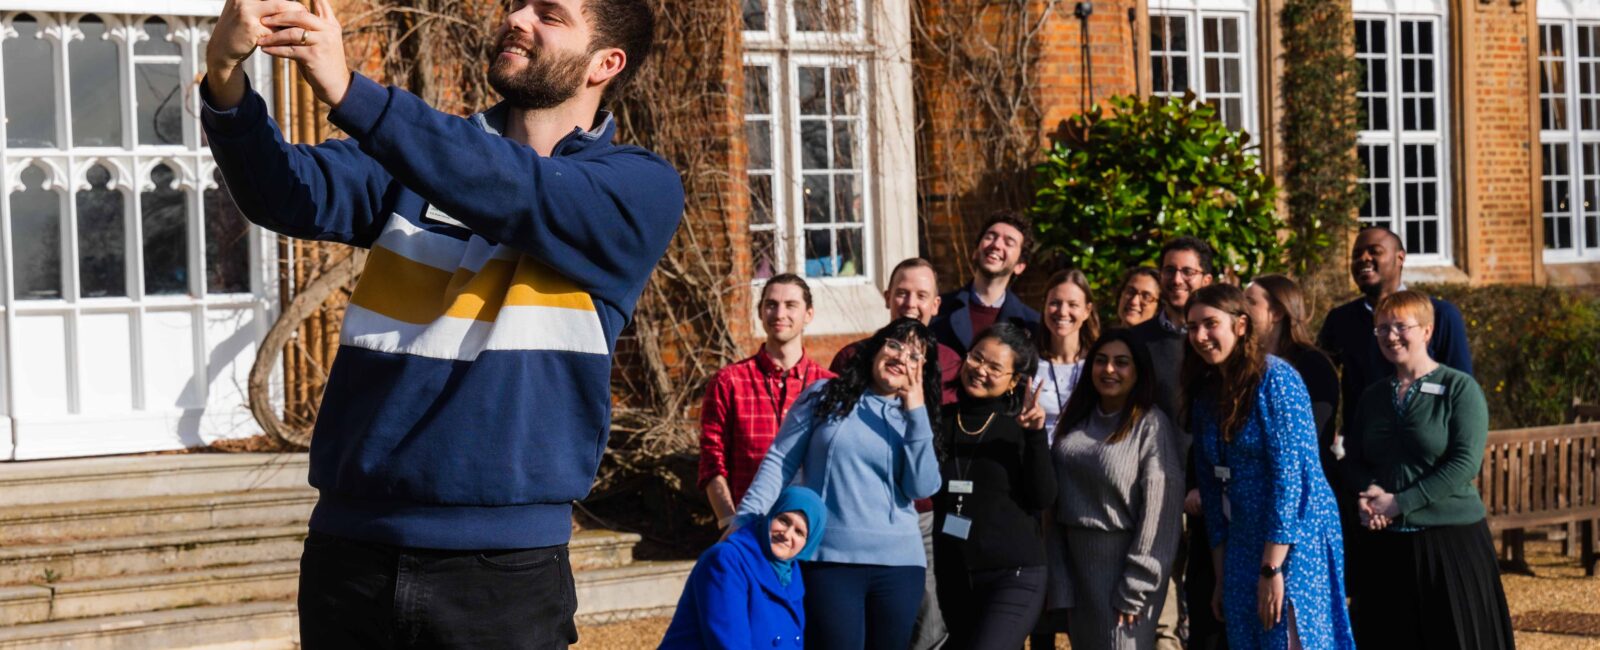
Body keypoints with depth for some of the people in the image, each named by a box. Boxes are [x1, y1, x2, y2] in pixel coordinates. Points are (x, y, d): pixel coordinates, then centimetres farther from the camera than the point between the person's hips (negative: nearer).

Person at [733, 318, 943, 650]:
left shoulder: (914, 421, 11)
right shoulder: (824, 396, 5)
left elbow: (923, 487, -4)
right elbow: (780, 462, 3)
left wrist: (916, 414, -6)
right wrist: (746, 520, -6)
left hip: (898, 562, 3)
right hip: (829, 559, -3)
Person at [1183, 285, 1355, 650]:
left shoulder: (1274, 378, -11)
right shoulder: (1205, 394, 10)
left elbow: (1291, 474, -17)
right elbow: (1212, 487, 12)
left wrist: (1271, 568, -19)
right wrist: (1221, 578, 11)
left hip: (1293, 543, -7)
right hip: (1243, 546, 7)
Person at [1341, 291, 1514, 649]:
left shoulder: (1459, 388, -4)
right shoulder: (1374, 397, 13)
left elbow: (1465, 463, -13)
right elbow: (1353, 461, 14)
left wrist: (1399, 502, -16)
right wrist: (1371, 491, -9)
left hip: (1451, 540, -5)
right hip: (1387, 544, 5)